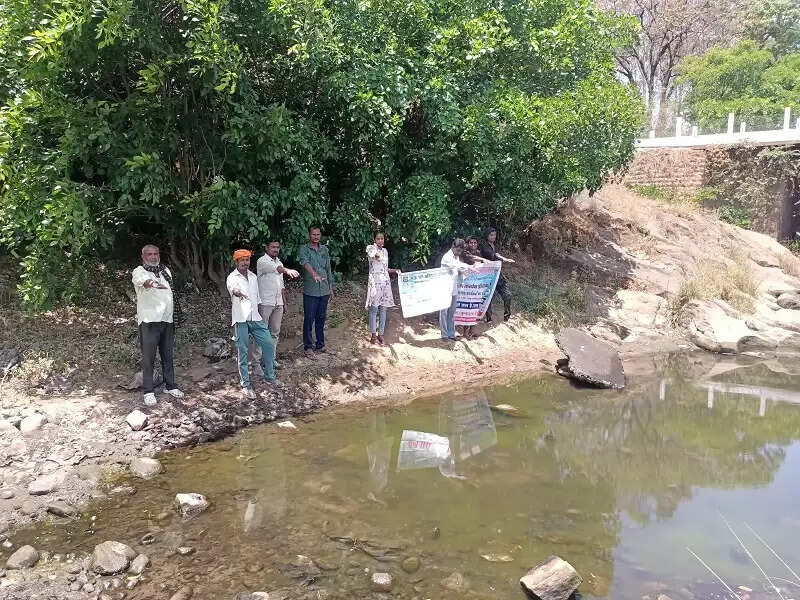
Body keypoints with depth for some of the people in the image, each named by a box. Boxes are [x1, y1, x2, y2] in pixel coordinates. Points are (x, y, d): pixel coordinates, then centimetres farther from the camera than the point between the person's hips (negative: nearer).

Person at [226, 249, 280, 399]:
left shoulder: (253, 277, 13)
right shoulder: (232, 278, -7)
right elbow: (232, 287, -32)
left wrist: (260, 313, 20)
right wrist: (237, 292, -55)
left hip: (255, 318, 6)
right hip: (241, 319, -5)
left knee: (269, 344, 3)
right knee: (242, 352, -1)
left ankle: (270, 376, 20)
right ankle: (246, 385, 6)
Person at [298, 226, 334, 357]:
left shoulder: (324, 249, 11)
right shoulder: (304, 249, -6)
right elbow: (305, 262, -27)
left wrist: (331, 288, 14)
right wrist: (314, 274, -46)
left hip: (324, 291, 5)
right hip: (310, 291, -5)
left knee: (321, 318, 12)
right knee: (309, 319, -1)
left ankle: (320, 344, 23)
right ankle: (307, 347, 9)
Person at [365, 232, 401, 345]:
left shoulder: (385, 251, 16)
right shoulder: (370, 248, -3)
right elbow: (372, 254, -28)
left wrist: (395, 271, 10)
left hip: (385, 282, 6)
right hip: (374, 282, -6)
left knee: (383, 309, 7)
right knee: (374, 309, -3)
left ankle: (381, 334, 14)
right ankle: (373, 335, 5)